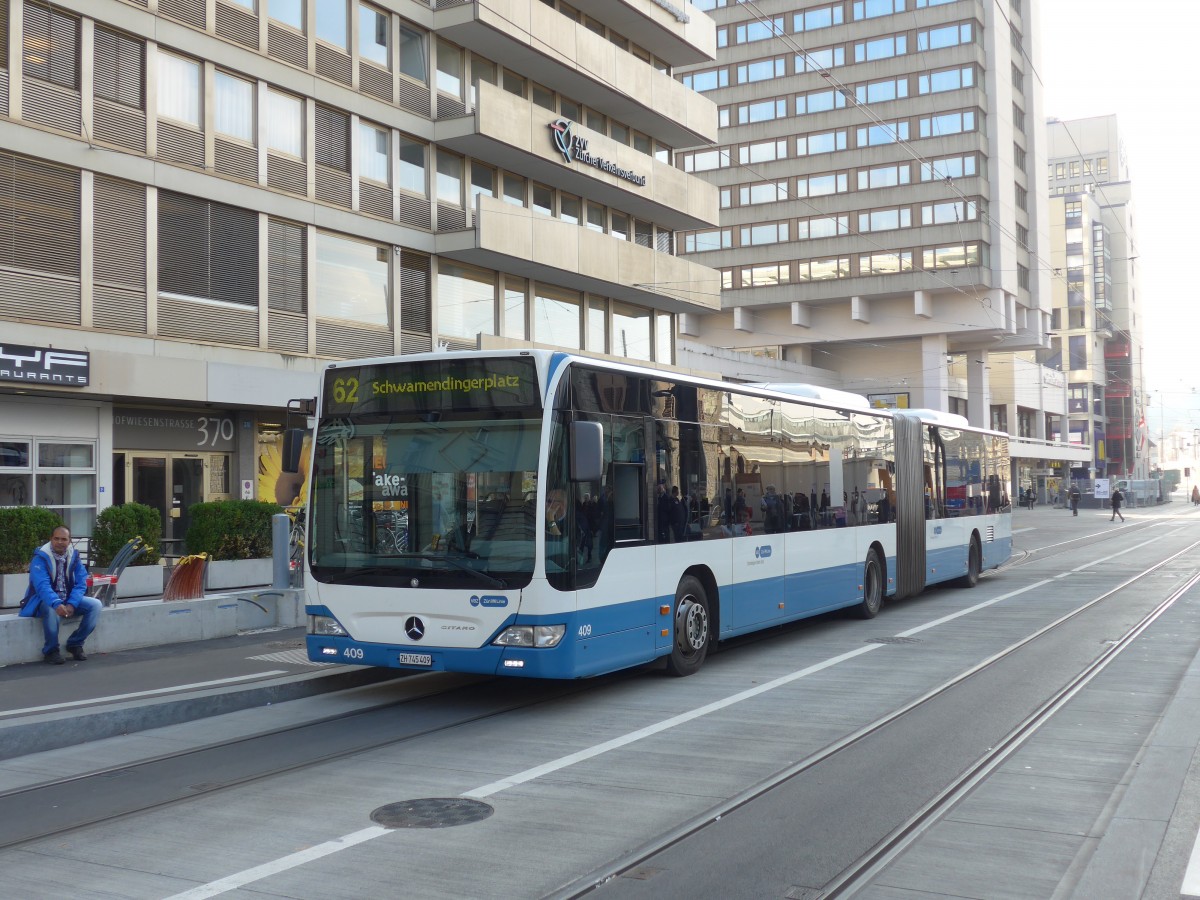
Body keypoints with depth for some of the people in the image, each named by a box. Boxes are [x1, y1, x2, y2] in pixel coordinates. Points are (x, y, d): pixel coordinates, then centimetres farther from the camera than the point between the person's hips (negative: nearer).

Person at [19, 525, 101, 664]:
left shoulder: (74, 557, -2)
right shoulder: (40, 558, -17)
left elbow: (81, 584, -6)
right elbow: (42, 586, -30)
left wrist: (71, 604, -24)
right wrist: (57, 604, -47)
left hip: (69, 600, 5)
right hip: (45, 601, -5)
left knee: (95, 604, -15)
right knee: (52, 609, -38)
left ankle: (75, 644, -2)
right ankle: (50, 651, -17)